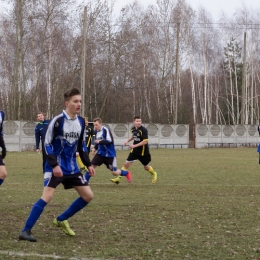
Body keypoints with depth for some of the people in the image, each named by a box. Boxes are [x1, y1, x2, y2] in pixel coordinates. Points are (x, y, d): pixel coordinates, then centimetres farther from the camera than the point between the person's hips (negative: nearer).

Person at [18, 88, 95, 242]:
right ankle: (26, 231, -16)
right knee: (47, 196, -20)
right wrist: (54, 165, -22)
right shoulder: (58, 121, -15)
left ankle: (61, 220, 20)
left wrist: (88, 164, 9)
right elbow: (47, 144, -14)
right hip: (55, 167, -7)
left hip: (72, 168, 7)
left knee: (88, 196, 6)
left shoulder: (81, 122, 5)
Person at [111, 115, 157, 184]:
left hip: (143, 152, -5)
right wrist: (127, 141, 8)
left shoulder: (143, 130, -19)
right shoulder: (133, 129, 1)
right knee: (126, 164, -6)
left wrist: (134, 145, -25)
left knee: (146, 167, 12)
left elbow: (145, 141, -22)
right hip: (135, 150, 5)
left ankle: (154, 174, 43)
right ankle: (118, 178, -1)